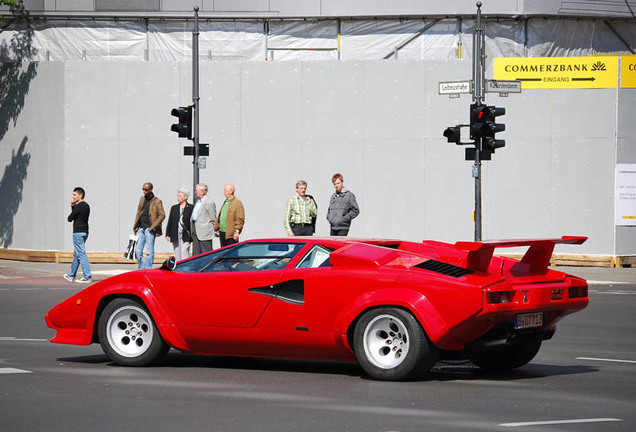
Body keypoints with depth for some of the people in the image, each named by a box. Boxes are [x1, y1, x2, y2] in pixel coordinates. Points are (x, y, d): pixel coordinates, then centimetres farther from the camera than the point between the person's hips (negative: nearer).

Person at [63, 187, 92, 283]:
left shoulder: (78, 206, -15)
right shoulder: (86, 206, 13)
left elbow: (69, 219, -11)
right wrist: (73, 206, 7)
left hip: (78, 232, -10)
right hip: (85, 232, 10)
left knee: (81, 254, -9)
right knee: (76, 254, 16)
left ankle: (87, 277, -11)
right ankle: (71, 276, 25)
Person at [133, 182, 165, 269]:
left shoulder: (157, 201, -4)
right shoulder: (142, 199, 15)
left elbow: (162, 215, -9)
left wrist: (153, 227, -14)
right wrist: (135, 227, 13)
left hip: (149, 229, -6)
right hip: (141, 228, 6)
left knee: (149, 252, -4)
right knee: (138, 250, 3)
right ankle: (141, 269, 12)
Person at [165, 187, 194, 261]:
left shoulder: (191, 208, 1)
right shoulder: (174, 208, 14)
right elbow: (170, 221, 14)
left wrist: (193, 235, -5)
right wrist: (167, 234, 7)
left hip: (186, 235, -5)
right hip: (175, 235, 5)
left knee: (184, 252, -15)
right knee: (177, 255, 5)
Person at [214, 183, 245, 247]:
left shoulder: (237, 203, -9)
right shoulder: (225, 202, 19)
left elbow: (240, 219, -14)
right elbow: (219, 217, 22)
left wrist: (237, 231, -18)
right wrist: (216, 228, 16)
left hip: (231, 234, -9)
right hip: (222, 232, 9)